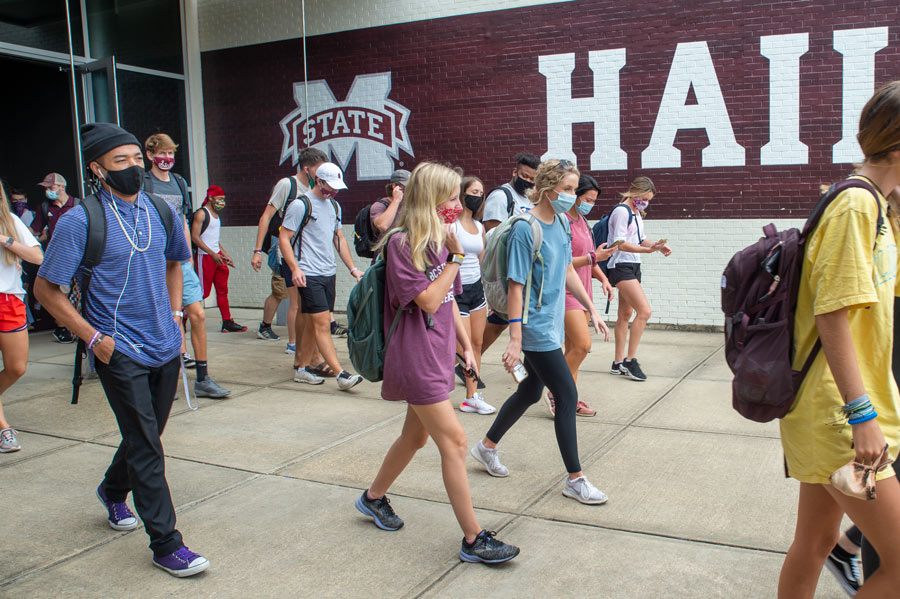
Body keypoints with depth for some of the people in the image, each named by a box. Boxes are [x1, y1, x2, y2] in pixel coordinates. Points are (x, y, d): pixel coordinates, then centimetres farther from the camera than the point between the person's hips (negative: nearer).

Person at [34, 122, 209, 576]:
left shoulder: (161, 212, 5)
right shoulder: (80, 221, -11)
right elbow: (46, 288, -6)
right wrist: (93, 336, -11)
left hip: (165, 347, 6)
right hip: (120, 351, -6)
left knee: (146, 435, 19)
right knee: (145, 445, -4)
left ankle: (113, 491, 48)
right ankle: (165, 544, 6)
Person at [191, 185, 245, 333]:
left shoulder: (216, 215, 18)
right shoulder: (201, 214, -8)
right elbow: (194, 236, -16)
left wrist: (225, 255, 17)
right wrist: (212, 254, -21)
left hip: (217, 256, 8)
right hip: (205, 256, -8)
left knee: (222, 290, 5)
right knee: (203, 292, -5)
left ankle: (227, 323, 5)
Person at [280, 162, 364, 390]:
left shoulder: (334, 206, 17)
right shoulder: (300, 205, -6)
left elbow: (339, 238, 24)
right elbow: (284, 238, -8)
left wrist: (352, 268, 16)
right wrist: (295, 268, -18)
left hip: (329, 272, 7)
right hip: (309, 275, -7)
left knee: (313, 322, 10)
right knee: (322, 323, -10)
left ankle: (303, 368, 19)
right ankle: (340, 374, -13)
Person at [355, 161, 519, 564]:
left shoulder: (439, 241, 9)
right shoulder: (401, 243, -15)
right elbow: (428, 300, -20)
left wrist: (466, 346, 14)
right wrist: (456, 257, -18)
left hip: (438, 354, 9)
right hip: (415, 358, -9)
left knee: (416, 435, 20)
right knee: (453, 441, -7)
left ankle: (374, 497, 42)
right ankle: (474, 540, 2)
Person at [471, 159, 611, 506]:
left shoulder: (561, 223, 7)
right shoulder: (525, 229, -18)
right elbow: (516, 285, -19)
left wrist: (592, 309, 17)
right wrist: (515, 340, -20)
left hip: (551, 324, 9)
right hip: (536, 328, -9)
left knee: (531, 392, 18)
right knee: (567, 397, -5)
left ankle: (487, 446, 38)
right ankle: (575, 480, 8)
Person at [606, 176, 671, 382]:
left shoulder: (637, 213, 16)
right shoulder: (621, 211, -13)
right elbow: (621, 243, -20)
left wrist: (658, 246, 2)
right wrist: (648, 250, -28)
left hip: (633, 266, 10)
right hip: (621, 266, -10)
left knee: (626, 314, 11)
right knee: (644, 311, -16)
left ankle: (618, 363, 17)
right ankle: (630, 360, -8)